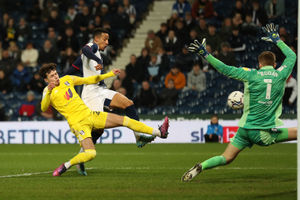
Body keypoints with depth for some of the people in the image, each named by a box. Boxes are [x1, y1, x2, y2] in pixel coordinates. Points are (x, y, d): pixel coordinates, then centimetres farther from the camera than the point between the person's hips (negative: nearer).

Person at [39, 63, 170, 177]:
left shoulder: (66, 79, 10)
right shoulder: (48, 91, -7)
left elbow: (88, 80, 22)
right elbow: (44, 108, -26)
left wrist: (109, 74, 20)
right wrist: (49, 92, -43)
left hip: (90, 114, 6)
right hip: (78, 123, -6)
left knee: (124, 120, 2)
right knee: (90, 154, -26)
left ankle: (159, 132, 6)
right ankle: (65, 166, -4)